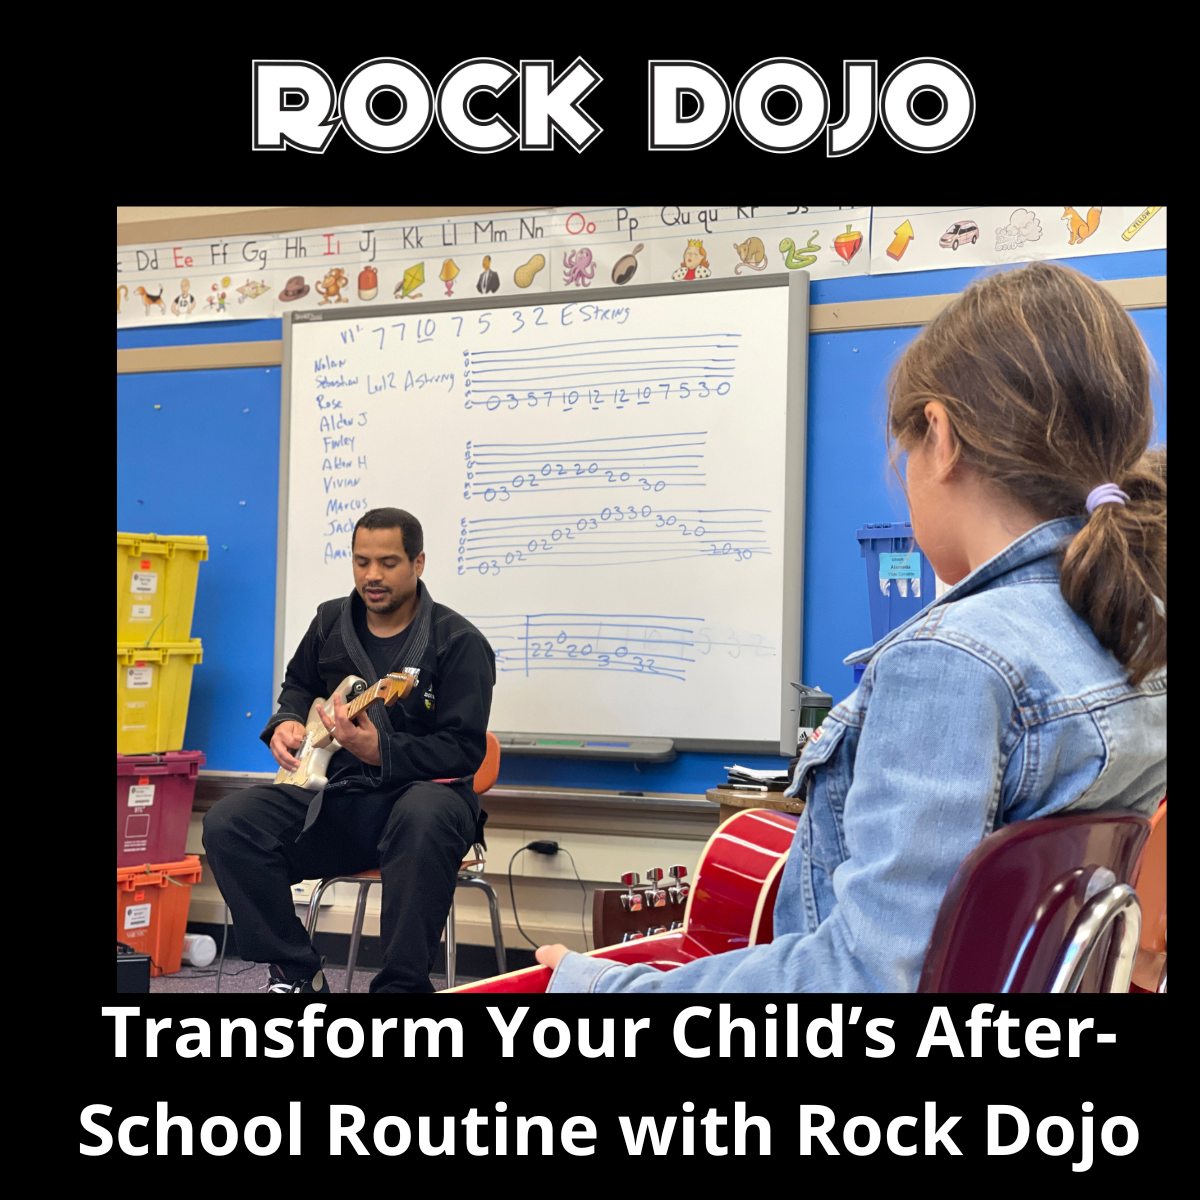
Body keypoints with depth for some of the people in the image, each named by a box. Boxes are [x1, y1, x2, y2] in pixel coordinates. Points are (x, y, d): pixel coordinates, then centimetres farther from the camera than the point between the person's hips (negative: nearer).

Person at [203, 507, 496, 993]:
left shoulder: (460, 643, -6)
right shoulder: (331, 622, 11)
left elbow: (464, 750, -12)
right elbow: (300, 684, 32)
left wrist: (379, 751, -26)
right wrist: (287, 722, 8)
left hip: (420, 788, -5)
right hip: (335, 794, 5)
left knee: (425, 820, -43)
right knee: (227, 824, -18)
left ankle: (402, 984, -31)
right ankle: (297, 973, -7)